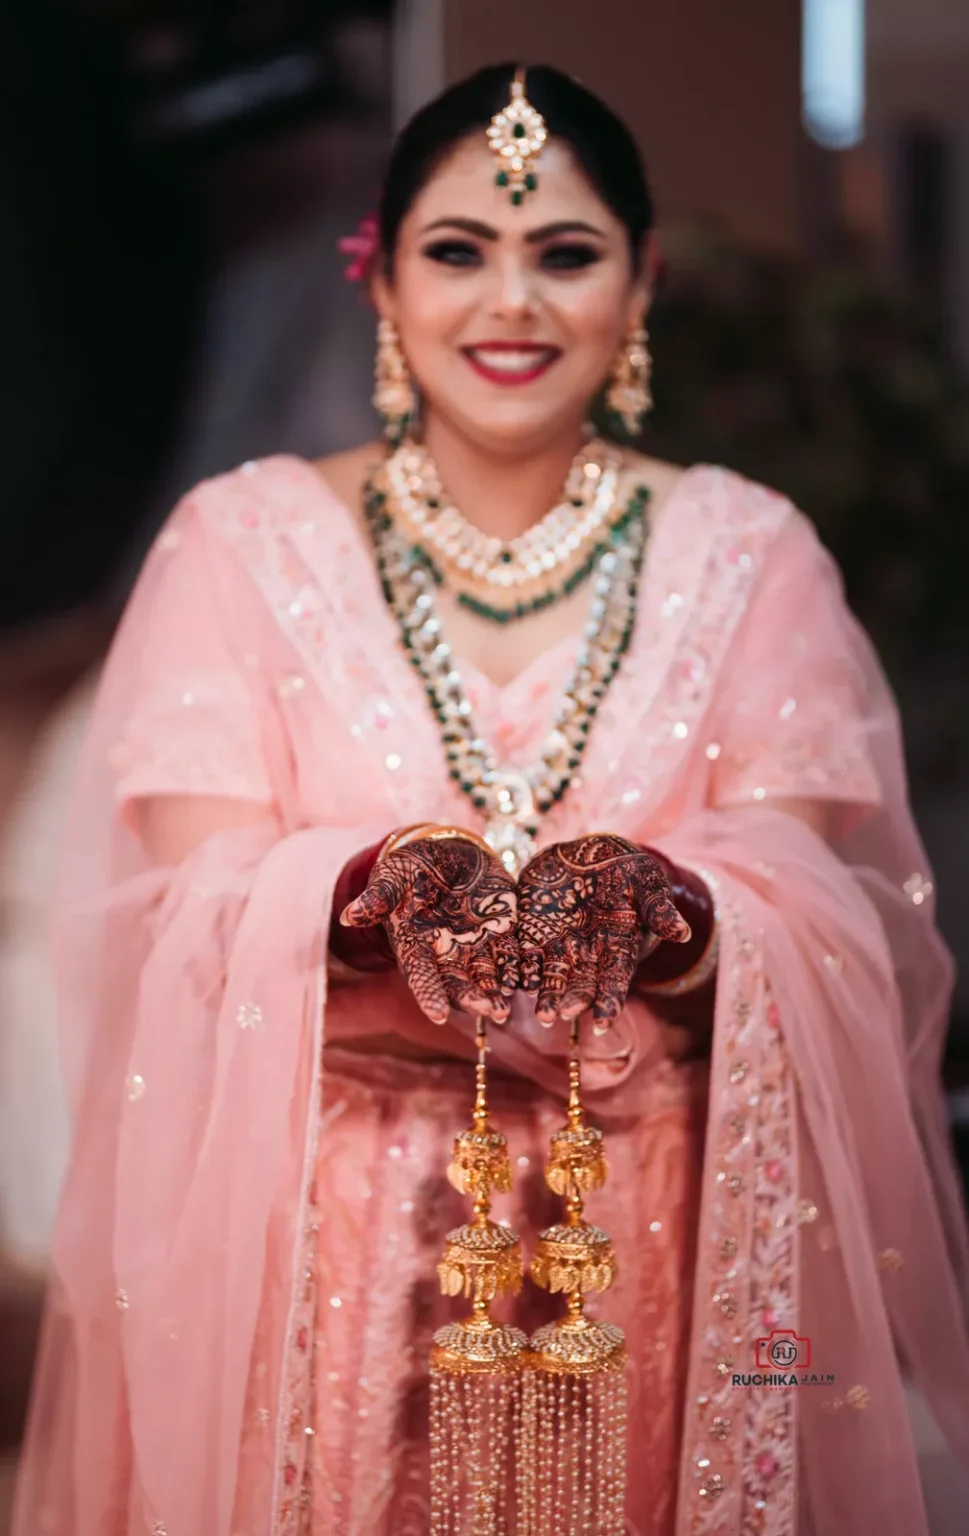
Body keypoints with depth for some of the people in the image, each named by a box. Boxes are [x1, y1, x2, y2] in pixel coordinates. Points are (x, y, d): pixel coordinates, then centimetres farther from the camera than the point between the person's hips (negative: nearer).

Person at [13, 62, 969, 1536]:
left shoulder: (749, 555, 5)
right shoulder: (246, 541, 3)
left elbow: (808, 920, -6)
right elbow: (203, 904, -7)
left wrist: (662, 920, -28)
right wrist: (380, 904, -28)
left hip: (665, 1239, 1)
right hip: (314, 1236, 0)